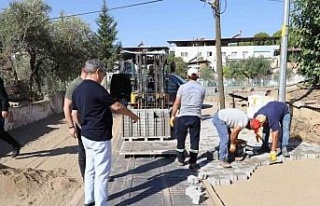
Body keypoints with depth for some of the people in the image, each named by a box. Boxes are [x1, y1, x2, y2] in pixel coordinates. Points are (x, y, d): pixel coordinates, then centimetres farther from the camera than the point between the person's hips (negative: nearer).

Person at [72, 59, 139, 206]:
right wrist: (132, 115, 0)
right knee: (102, 173, 0)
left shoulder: (77, 90, 7)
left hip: (86, 136, 9)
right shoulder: (96, 89, -19)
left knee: (90, 169, 18)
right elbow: (116, 107, -14)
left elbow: (74, 115, 13)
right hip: (99, 137, -9)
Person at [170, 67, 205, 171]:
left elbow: (177, 103, -1)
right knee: (194, 139, 5)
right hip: (196, 116, 1)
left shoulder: (183, 87, 0)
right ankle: (193, 163, 8)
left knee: (181, 138, 14)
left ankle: (181, 159, 28)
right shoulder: (202, 89, 6)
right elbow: (200, 103, 9)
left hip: (183, 116, -1)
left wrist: (173, 116, 5)